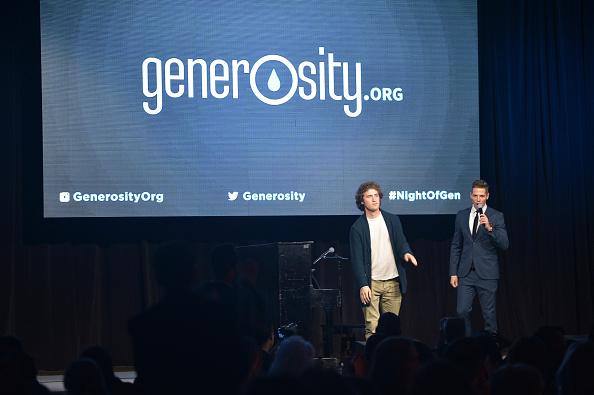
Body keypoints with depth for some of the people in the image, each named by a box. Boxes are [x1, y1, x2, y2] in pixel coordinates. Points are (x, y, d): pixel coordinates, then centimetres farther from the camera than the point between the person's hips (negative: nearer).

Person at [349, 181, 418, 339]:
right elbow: (357, 259, -5)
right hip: (371, 284, -3)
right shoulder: (357, 228, -1)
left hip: (393, 283, 3)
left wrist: (406, 253, -21)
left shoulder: (393, 220, 9)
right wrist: (363, 285, -16)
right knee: (371, 328, -8)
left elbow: (401, 242, 4)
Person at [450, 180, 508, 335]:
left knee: (489, 313, 0)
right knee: (462, 311, -5)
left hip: (487, 273, -2)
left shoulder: (496, 216, 1)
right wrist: (453, 272, 8)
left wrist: (489, 228, -24)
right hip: (466, 273, 3)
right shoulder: (462, 215, 10)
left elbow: (504, 244, -9)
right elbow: (456, 246, 14)